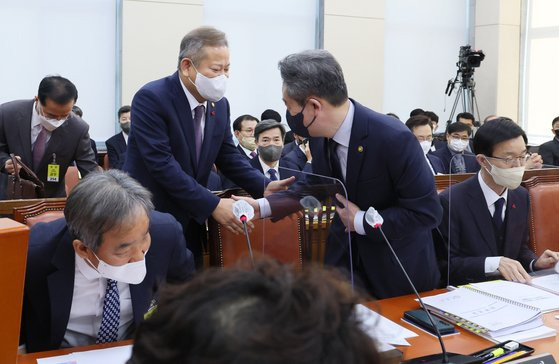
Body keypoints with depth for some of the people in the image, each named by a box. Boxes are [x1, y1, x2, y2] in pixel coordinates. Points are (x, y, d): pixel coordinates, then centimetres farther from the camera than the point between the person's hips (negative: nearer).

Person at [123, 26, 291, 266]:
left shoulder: (220, 104, 3)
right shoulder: (151, 99, -18)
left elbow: (228, 156, 8)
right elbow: (163, 164, -24)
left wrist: (264, 187, -9)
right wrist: (213, 205, -26)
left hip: (190, 220, 6)